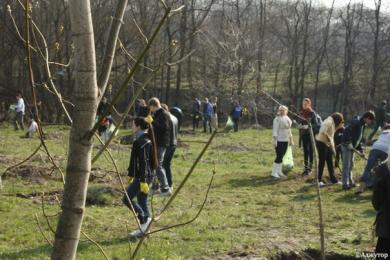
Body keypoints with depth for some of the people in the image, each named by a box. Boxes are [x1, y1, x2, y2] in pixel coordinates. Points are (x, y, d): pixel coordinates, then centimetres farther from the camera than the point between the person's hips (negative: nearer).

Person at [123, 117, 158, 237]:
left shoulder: (142, 142, -18)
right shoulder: (139, 140, 13)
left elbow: (144, 162, -22)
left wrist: (143, 181, -24)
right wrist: (130, 174, 27)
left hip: (142, 177, -10)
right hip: (140, 176, 10)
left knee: (126, 199, -4)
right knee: (142, 202, 12)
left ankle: (144, 219, -3)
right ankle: (143, 227, 16)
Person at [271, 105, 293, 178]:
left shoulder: (287, 119, 12)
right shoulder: (277, 119, -11)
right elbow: (275, 129, -16)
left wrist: (291, 139, 21)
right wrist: (274, 140, -21)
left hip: (285, 140, 7)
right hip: (279, 140, -7)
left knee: (281, 156, 11)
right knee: (279, 156, -9)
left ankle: (279, 171, 19)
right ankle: (274, 172, -2)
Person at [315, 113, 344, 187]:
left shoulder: (333, 123, 14)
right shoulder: (329, 122, -17)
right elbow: (323, 132, -30)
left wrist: (333, 147, 11)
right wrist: (328, 138, -17)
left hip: (327, 144, 10)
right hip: (321, 143, -10)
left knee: (330, 162, 12)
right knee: (322, 162, -4)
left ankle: (333, 179, 18)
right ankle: (319, 180, 4)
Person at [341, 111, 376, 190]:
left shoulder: (363, 125, 12)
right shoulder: (356, 122, -18)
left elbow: (359, 138, 18)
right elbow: (346, 131, -29)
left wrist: (360, 149, 14)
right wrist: (348, 143, -30)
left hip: (352, 147, 10)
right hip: (347, 146, -10)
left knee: (350, 165, 16)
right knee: (346, 165, -8)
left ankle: (350, 182, 25)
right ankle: (345, 184, -6)